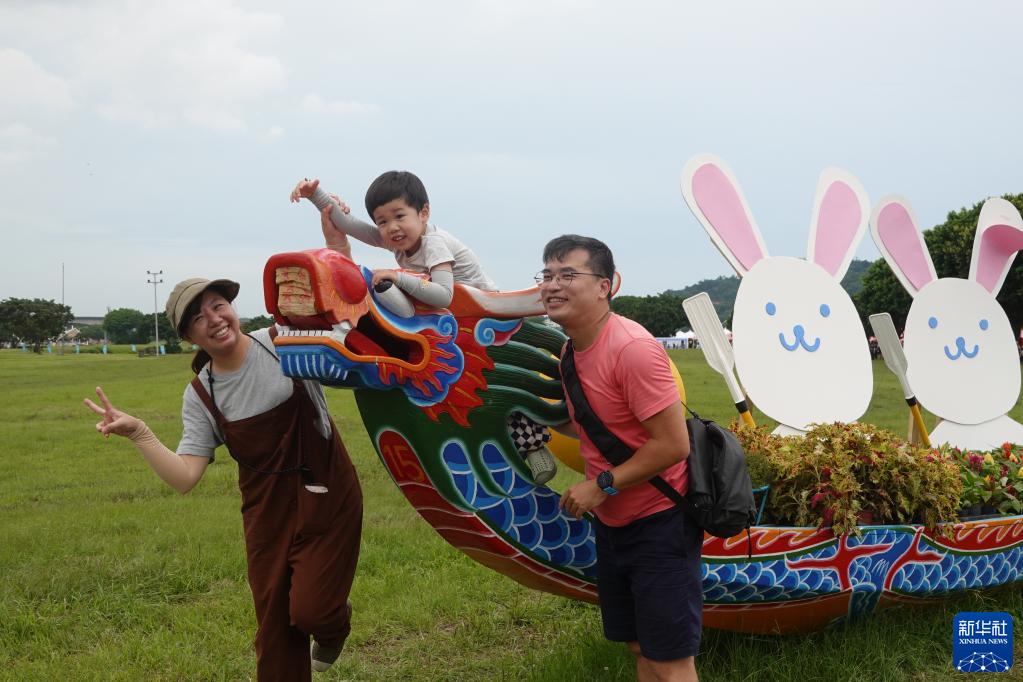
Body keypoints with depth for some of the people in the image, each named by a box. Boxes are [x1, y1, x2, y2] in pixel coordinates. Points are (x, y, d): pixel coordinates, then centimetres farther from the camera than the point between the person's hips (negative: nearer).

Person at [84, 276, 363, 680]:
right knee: (276, 630, 8)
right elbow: (184, 478, -9)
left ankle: (335, 620, 28)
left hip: (328, 497, -3)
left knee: (311, 613, -9)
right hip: (267, 512, 3)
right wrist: (138, 433, -22)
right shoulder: (200, 396, -2)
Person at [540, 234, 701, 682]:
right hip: (612, 523, 9)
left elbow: (673, 444, -26)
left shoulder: (633, 348, -24)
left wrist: (602, 486, -21)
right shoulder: (572, 349, 5)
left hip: (660, 526, -9)